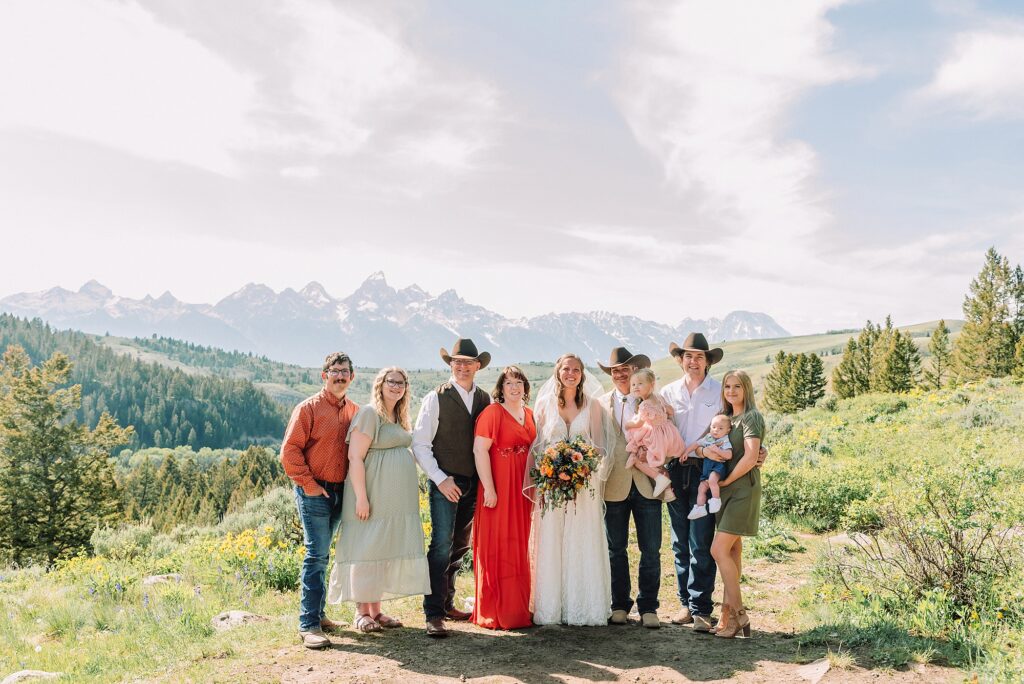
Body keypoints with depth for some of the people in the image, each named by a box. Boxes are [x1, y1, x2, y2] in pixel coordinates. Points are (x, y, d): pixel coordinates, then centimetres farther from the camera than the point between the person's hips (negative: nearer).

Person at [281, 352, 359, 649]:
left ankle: (317, 614, 25)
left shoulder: (354, 411, 9)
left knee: (321, 555, 15)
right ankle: (309, 625, -3)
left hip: (340, 492, 6)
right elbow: (290, 450, -10)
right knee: (317, 555, -7)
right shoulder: (309, 408, -7)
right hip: (315, 492, -5)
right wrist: (307, 483, -13)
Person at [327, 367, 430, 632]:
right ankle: (362, 612, 9)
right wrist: (361, 497, -20)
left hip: (397, 499, 8)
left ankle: (376, 610, 19)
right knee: (366, 550, -1)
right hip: (374, 496, -8)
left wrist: (407, 497, 16)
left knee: (387, 550, 10)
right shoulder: (369, 413, -9)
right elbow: (355, 457, -15)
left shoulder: (399, 419, 16)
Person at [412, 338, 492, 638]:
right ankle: (433, 615, -3)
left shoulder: (485, 399, 8)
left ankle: (447, 604, 26)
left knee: (460, 546, 13)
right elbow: (420, 444, -7)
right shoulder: (436, 398, -5)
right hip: (445, 483, -5)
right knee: (442, 546, -9)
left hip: (474, 484, 5)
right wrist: (440, 479, -14)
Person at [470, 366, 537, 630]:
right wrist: (489, 488, -20)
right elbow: (480, 450, -16)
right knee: (497, 546, -1)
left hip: (523, 488, 7)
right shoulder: (492, 412, -9)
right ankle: (495, 611, 10)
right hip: (499, 488, -7)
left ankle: (518, 608, 25)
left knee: (519, 546, 13)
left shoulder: (529, 414, 13)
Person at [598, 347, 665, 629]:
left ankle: (648, 607, 15)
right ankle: (620, 605, 21)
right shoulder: (601, 404, 6)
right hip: (614, 485, 1)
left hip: (647, 484, 0)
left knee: (651, 550, 2)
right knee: (616, 549, 9)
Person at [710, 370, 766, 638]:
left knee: (719, 550, -12)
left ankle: (738, 614, -2)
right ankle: (729, 613, 15)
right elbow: (701, 443, 15)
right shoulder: (726, 417, 15)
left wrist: (725, 480, -11)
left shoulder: (751, 417, -10)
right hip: (726, 490, 8)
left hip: (743, 488, -8)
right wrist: (704, 448, -7)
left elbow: (750, 458, -18)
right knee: (733, 550, 10)